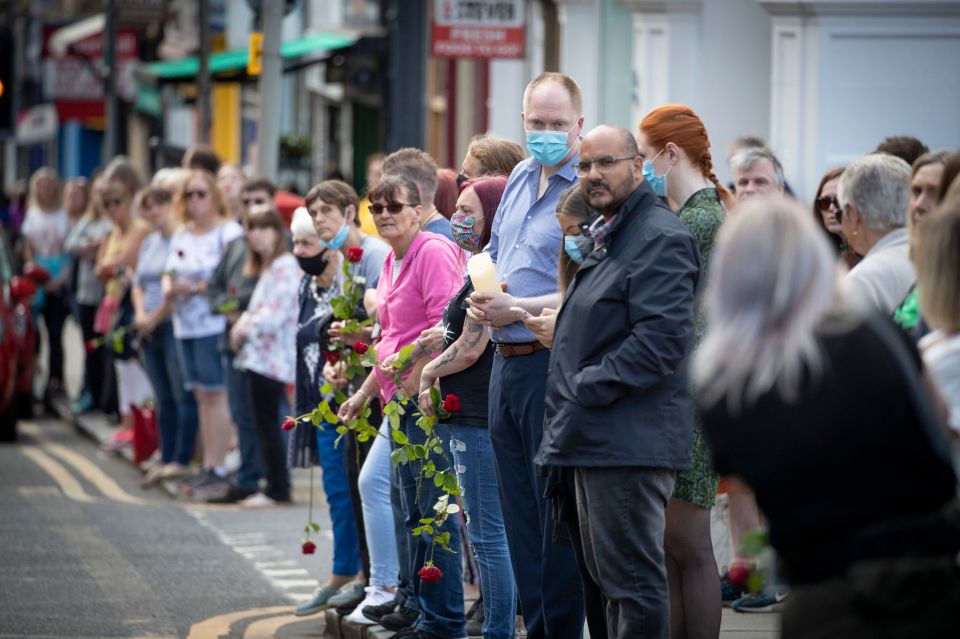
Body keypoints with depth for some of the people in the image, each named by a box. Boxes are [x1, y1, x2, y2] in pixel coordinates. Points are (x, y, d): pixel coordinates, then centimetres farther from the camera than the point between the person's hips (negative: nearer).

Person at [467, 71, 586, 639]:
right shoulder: (521, 178, 15)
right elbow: (492, 256, 25)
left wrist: (519, 308, -21)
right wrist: (480, 299, 5)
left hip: (552, 363, -9)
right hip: (507, 363, 9)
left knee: (555, 512, -5)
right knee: (519, 508, 12)